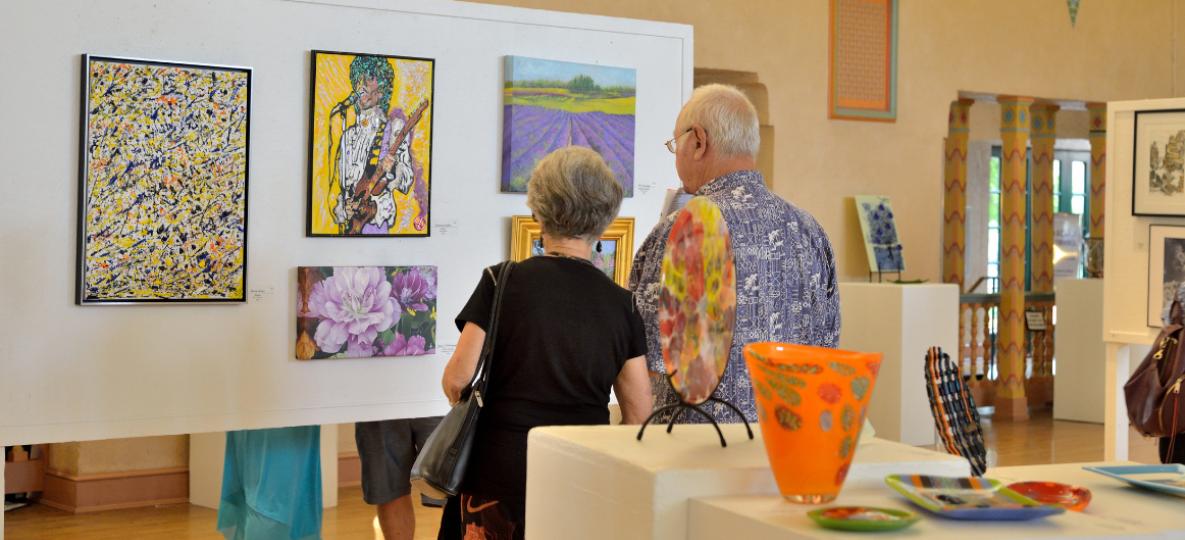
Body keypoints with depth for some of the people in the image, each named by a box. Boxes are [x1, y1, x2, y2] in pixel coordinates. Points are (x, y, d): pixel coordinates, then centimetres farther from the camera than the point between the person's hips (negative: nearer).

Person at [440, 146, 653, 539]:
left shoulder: (502, 283, -6)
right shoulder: (620, 303, 1)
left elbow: (457, 379, -9)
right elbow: (638, 413, 2)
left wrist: (478, 416, 13)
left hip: (504, 468, -2)